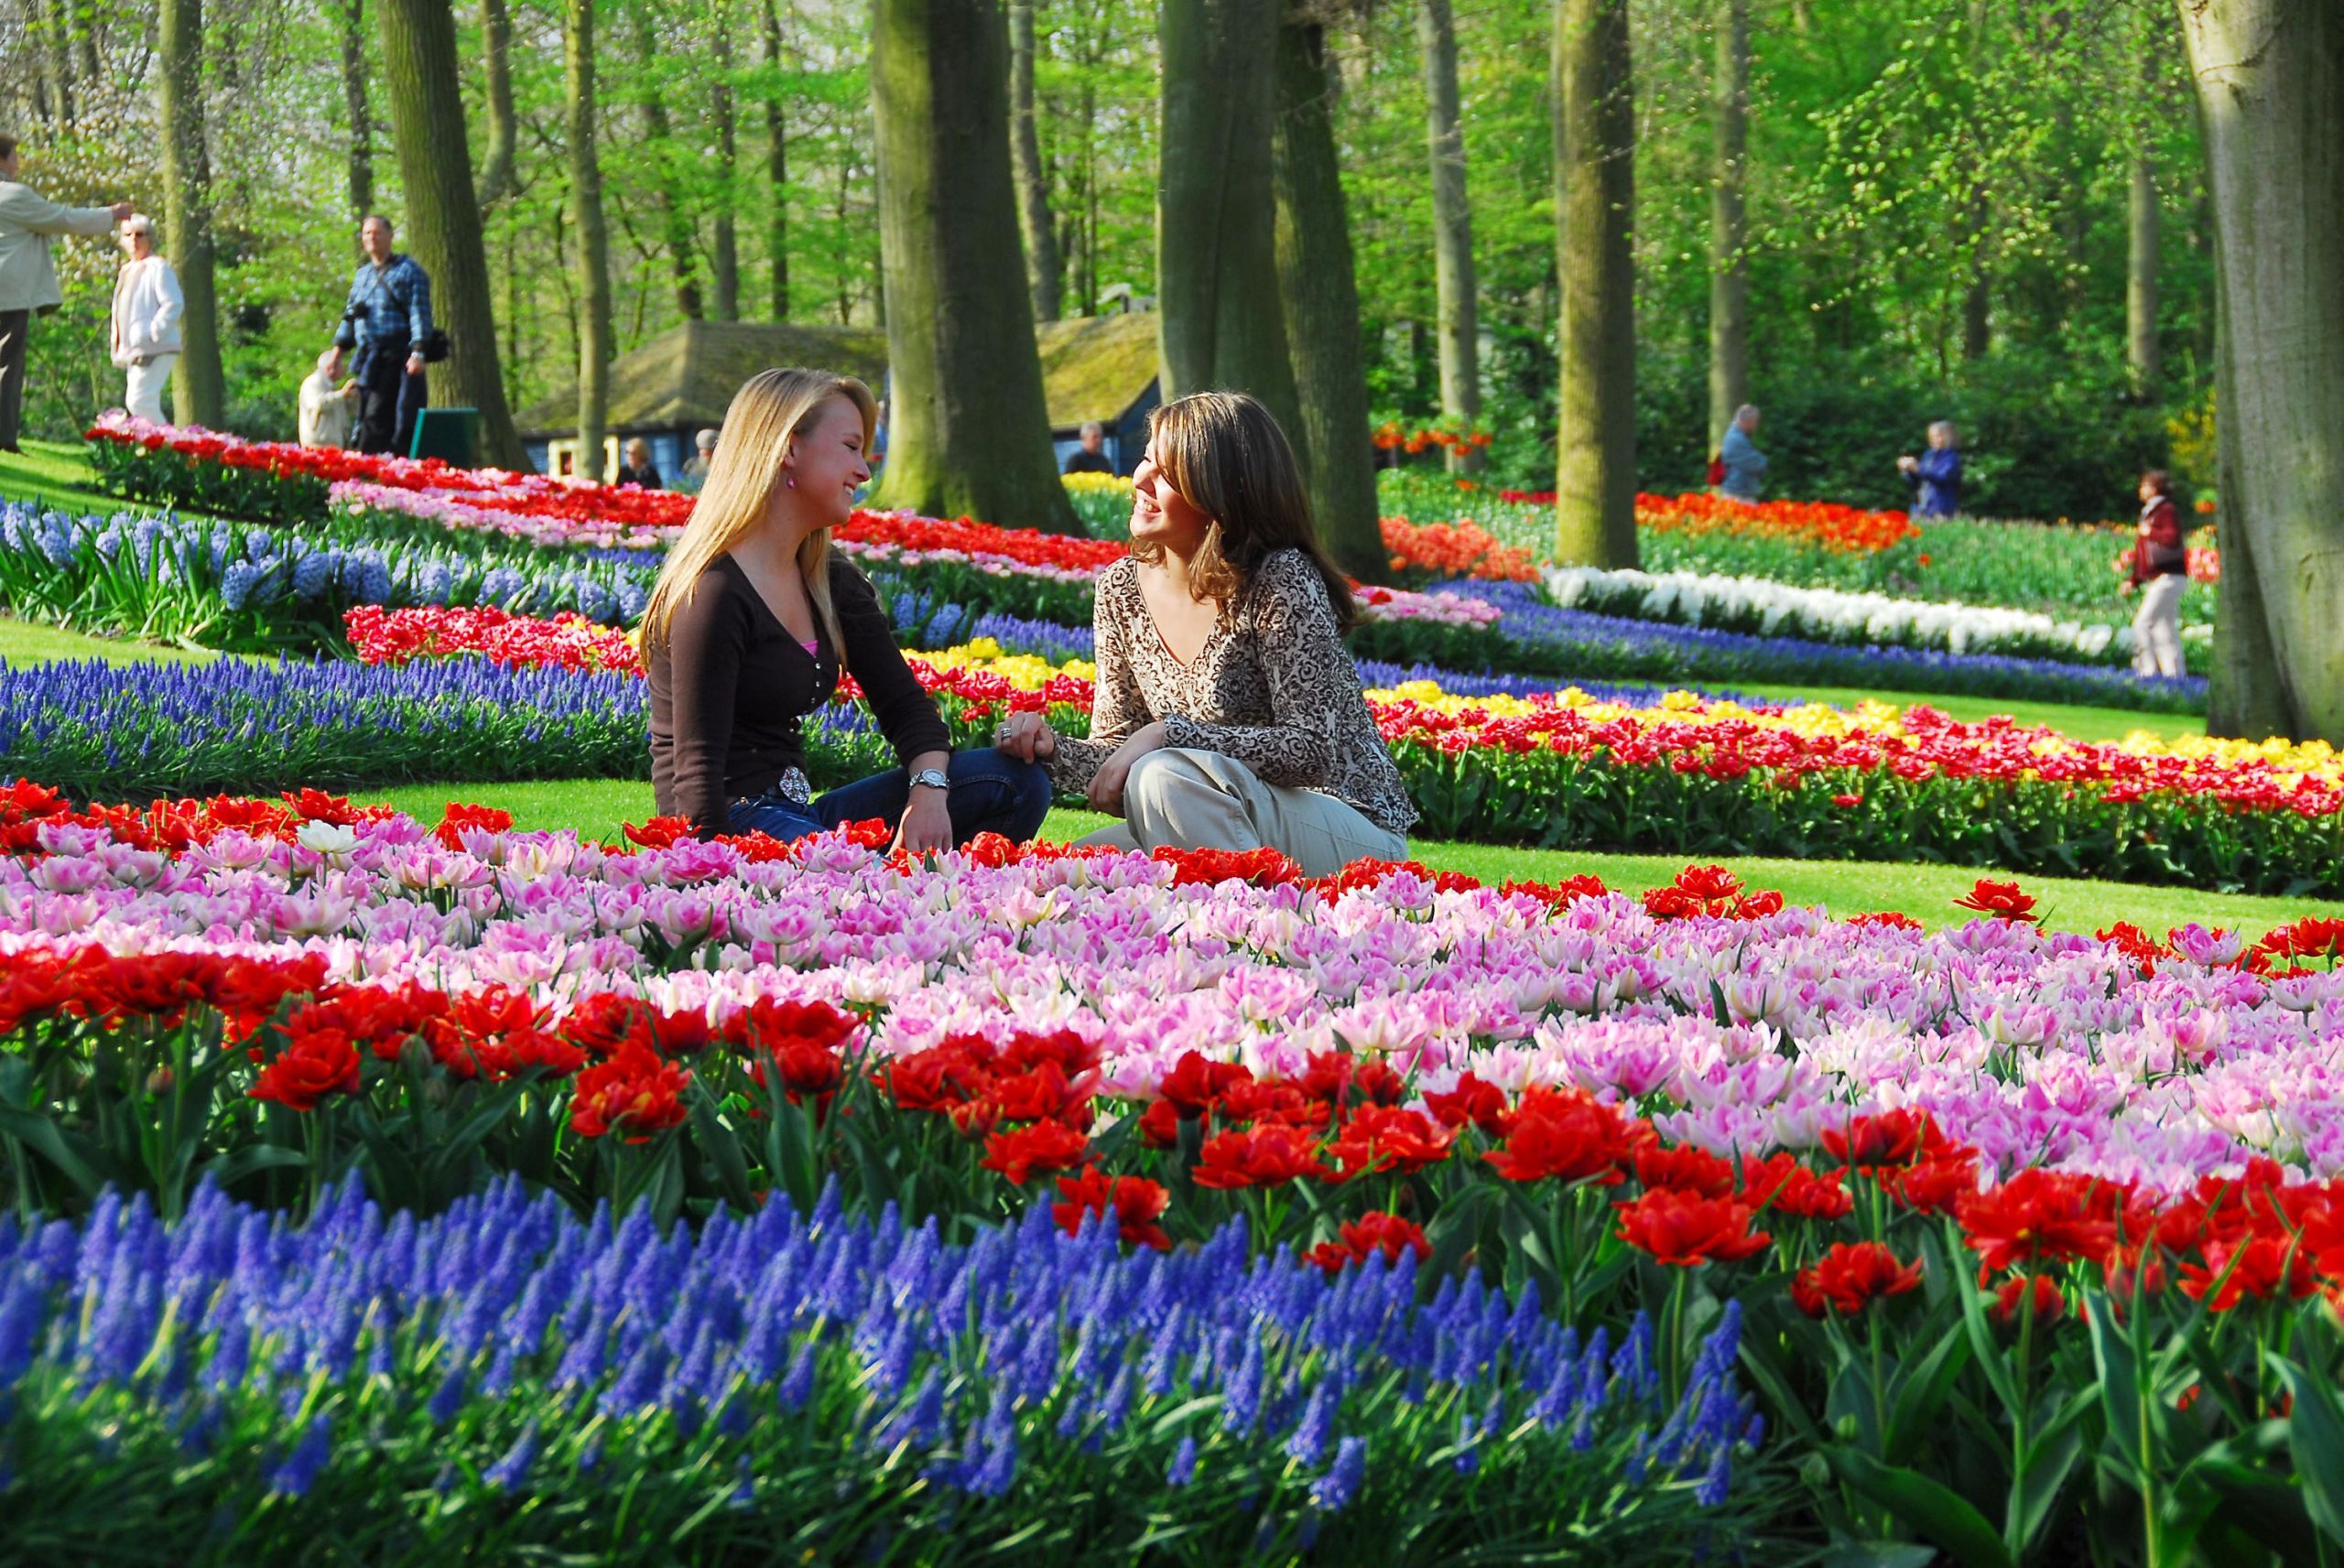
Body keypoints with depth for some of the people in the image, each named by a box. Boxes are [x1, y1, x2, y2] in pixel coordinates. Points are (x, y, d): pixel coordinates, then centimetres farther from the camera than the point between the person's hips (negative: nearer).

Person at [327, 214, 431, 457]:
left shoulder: (408, 271, 1)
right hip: (369, 359, 7)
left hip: (395, 357, -7)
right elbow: (350, 316, 25)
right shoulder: (362, 274, 21)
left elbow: (420, 314, -7)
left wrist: (418, 353, -17)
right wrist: (338, 351, 17)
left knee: (376, 418, -13)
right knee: (366, 417, 3)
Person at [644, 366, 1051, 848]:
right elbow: (697, 773, -19)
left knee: (1014, 781, 1)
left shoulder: (832, 583, 13)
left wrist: (928, 790, -8)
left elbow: (904, 704, 13)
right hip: (733, 826, -10)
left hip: (799, 817, 10)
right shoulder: (714, 592, -15)